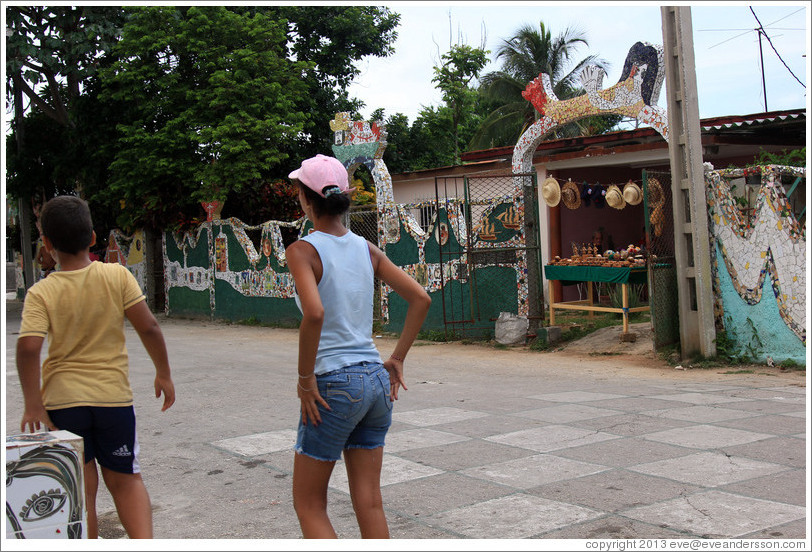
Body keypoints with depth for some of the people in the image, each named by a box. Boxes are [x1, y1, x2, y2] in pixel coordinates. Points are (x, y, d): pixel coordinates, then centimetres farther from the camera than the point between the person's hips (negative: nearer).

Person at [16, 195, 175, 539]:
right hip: (114, 395, 1)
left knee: (82, 487, 14)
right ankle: (143, 540, -3)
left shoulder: (40, 293, -7)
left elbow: (28, 347, -18)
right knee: (125, 479, 14)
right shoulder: (117, 276, -6)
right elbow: (148, 327, -7)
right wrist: (163, 374, 4)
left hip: (63, 399, 0)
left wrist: (33, 404, -11)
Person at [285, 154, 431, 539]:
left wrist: (305, 379, -16)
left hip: (334, 386, -6)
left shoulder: (302, 251, -10)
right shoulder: (367, 249, 7)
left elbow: (314, 313, -27)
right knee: (369, 504, 12)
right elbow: (421, 298, 6)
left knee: (308, 504, 11)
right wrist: (397, 359, 10)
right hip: (377, 381, 6)